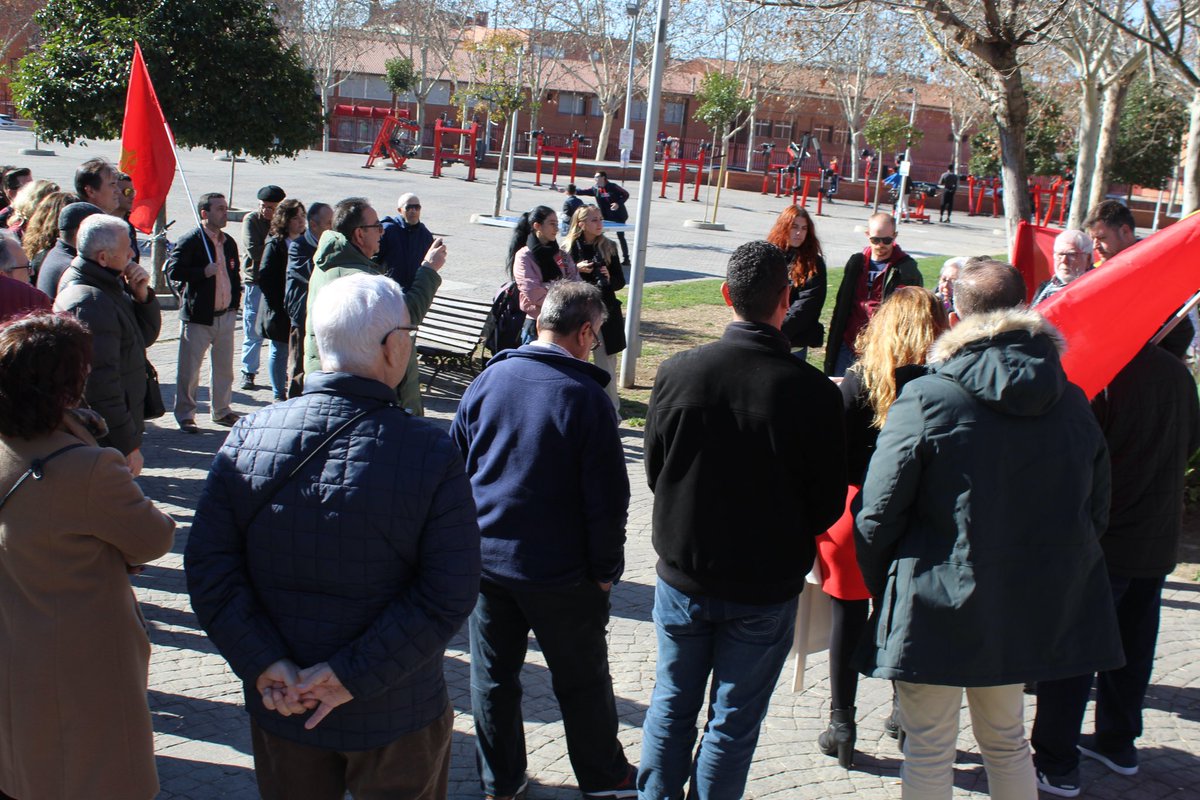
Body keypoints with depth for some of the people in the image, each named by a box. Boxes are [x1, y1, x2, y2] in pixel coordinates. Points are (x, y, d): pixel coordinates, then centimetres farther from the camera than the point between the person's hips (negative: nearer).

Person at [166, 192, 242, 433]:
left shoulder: (229, 243, 13)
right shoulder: (190, 241, -9)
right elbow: (173, 271, -16)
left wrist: (234, 303, 12)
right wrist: (203, 272, -22)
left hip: (225, 316, 6)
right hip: (198, 316, -6)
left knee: (224, 368, 14)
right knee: (189, 368, -1)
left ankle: (221, 411, 27)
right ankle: (185, 415, 10)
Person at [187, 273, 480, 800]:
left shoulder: (248, 436, -8)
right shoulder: (432, 454, -17)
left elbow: (207, 568, -10)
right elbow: (449, 597, -20)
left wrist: (263, 665, -11)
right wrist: (352, 675, -17)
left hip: (280, 713, 3)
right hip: (395, 718, -2)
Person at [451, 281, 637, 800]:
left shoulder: (488, 380, -2)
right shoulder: (586, 398, -16)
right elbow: (607, 499, -15)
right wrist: (605, 571, -2)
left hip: (485, 560, 4)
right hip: (560, 574, -4)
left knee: (492, 675, 16)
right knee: (582, 681, 14)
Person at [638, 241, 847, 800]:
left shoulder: (677, 372, -13)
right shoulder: (813, 391, -20)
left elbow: (654, 471, 0)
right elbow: (828, 503, -9)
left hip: (683, 573, 2)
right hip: (766, 587, -2)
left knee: (672, 705, 19)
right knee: (734, 722, 13)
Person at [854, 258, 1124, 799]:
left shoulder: (924, 400, -16)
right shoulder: (1072, 403, -1)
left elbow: (879, 516, -14)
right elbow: (1096, 512, 8)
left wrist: (880, 590, 2)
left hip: (936, 610, -5)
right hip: (1036, 608, 5)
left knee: (929, 752, 10)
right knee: (1007, 740, 23)